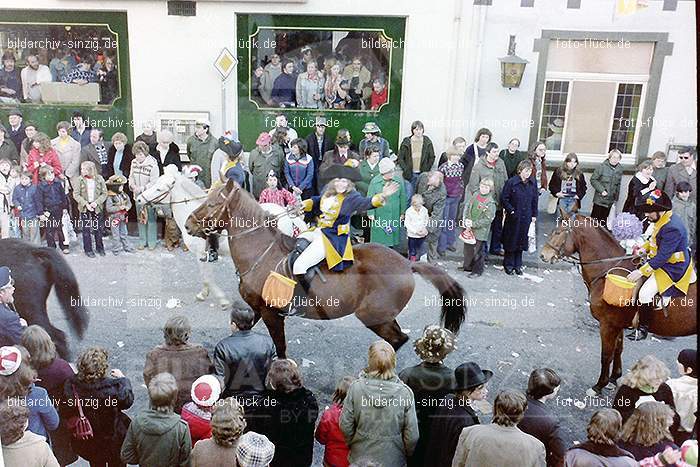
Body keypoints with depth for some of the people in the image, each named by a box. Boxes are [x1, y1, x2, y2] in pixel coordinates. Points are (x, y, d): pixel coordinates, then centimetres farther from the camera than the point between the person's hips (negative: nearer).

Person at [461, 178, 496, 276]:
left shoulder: (490, 203, -16)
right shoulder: (475, 196, 3)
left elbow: (488, 219, -18)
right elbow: (467, 207, 7)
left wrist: (474, 224, -20)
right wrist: (465, 219, -9)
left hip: (480, 232, -6)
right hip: (469, 229, 6)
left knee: (478, 251, 4)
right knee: (467, 248, 19)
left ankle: (477, 270, 20)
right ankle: (467, 266, 37)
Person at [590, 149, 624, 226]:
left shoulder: (620, 169, 4)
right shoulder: (602, 167, -10)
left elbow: (618, 185, 13)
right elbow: (593, 179, -8)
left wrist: (616, 198, 12)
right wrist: (601, 190, -15)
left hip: (610, 200, 4)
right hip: (600, 199, -4)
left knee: (604, 220, 12)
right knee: (595, 218, 1)